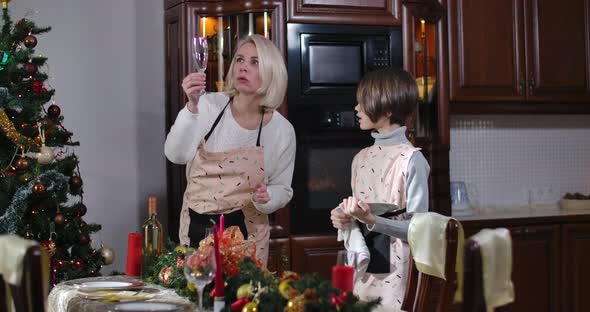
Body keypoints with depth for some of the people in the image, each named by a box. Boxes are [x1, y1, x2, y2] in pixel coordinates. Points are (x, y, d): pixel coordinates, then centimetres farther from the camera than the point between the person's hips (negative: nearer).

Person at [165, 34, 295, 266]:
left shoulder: (282, 130, -6)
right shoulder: (210, 106, -9)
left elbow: (281, 189, 3)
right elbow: (177, 155, -19)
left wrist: (264, 198, -18)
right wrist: (192, 107, -29)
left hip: (247, 230, 0)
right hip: (197, 227, 0)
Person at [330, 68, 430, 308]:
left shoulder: (411, 159, -12)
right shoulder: (361, 158, 9)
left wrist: (371, 220, -25)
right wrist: (342, 217, -2)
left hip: (393, 272, -6)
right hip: (359, 268, 6)